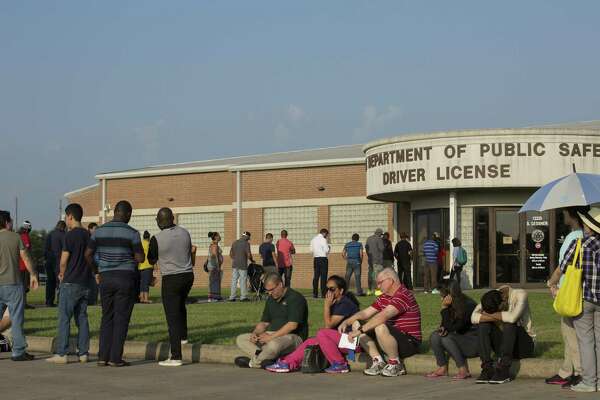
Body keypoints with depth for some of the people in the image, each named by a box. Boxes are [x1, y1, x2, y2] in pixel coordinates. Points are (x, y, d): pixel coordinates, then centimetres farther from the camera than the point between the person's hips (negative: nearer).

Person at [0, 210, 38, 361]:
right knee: (16, 319, 3)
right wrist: (32, 275, 7)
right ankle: (18, 351, 4)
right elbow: (25, 258, -4)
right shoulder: (15, 237, -4)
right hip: (13, 284, -2)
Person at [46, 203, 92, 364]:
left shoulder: (70, 235, -12)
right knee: (82, 318, 10)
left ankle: (61, 354, -4)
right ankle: (83, 353, 10)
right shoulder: (88, 235, 8)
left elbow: (63, 261, -12)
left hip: (70, 283, -6)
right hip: (85, 282, 7)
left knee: (64, 318, -3)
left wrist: (62, 274, 8)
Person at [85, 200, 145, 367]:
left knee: (107, 318, 12)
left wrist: (97, 272, 17)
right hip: (126, 278, -4)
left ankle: (103, 356, 6)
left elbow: (88, 254, 4)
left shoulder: (100, 231, 3)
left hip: (106, 278, 4)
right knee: (121, 319, 1)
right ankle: (115, 358, -1)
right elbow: (141, 258, -9)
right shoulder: (132, 233, -9)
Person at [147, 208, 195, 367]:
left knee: (172, 316, -5)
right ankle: (183, 336, 45)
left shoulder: (157, 239, -16)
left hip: (171, 279, -6)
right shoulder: (185, 233, 0)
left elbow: (152, 260, 0)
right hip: (188, 275, 6)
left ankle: (176, 357, -9)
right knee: (181, 305, 32)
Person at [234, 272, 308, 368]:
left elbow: (292, 325, -20)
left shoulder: (295, 298, -10)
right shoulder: (271, 299, 17)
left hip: (292, 336, -8)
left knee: (274, 344, -42)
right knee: (241, 339, -4)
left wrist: (271, 337, -22)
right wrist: (255, 333, -3)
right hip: (272, 336, 8)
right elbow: (264, 322, 19)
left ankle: (253, 363, -15)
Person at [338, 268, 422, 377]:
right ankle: (379, 362, 0)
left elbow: (383, 316, -31)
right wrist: (346, 322, -1)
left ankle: (396, 364, -15)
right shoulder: (384, 297, 12)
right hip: (392, 337, 9)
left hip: (410, 343, -9)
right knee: (356, 324, 5)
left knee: (380, 327, -38)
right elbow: (365, 313, 15)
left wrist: (360, 330, -32)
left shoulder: (403, 295, -20)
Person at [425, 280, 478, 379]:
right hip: (461, 339, 8)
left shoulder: (468, 305, -20)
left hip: (474, 341, -8)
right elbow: (444, 325, 8)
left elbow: (458, 327, -23)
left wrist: (444, 308, -20)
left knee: (447, 338, -28)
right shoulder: (452, 306, 3)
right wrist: (443, 329, -17)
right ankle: (443, 368, -6)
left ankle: (464, 370, -24)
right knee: (435, 336, -8)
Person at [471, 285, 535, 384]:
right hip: (504, 343, 4)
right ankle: (487, 368, -25)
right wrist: (495, 318, -30)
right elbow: (474, 317, -19)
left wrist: (491, 315, -22)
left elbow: (513, 317, -35)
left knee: (510, 323, -32)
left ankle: (503, 371, -34)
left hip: (524, 344, -4)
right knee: (483, 323, -19)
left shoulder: (520, 294, -17)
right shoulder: (490, 299, -5)